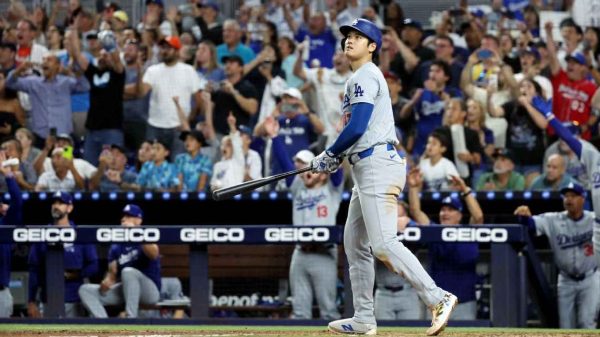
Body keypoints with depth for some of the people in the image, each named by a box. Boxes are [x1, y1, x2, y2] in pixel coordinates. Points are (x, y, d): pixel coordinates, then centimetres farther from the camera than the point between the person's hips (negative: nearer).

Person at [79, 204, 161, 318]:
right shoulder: (116, 247, 13)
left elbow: (154, 254, -26)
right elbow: (112, 273, 11)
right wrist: (106, 283, -13)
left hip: (150, 290, -6)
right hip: (123, 291, 6)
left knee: (128, 271, -36)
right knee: (85, 289, -10)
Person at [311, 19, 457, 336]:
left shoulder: (365, 77, -9)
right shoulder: (359, 79, 23)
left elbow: (358, 126, -17)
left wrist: (330, 154, -5)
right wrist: (334, 156, 14)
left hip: (377, 165, -11)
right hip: (366, 168, 11)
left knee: (382, 243, -18)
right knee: (354, 242, 12)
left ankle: (438, 298, -21)